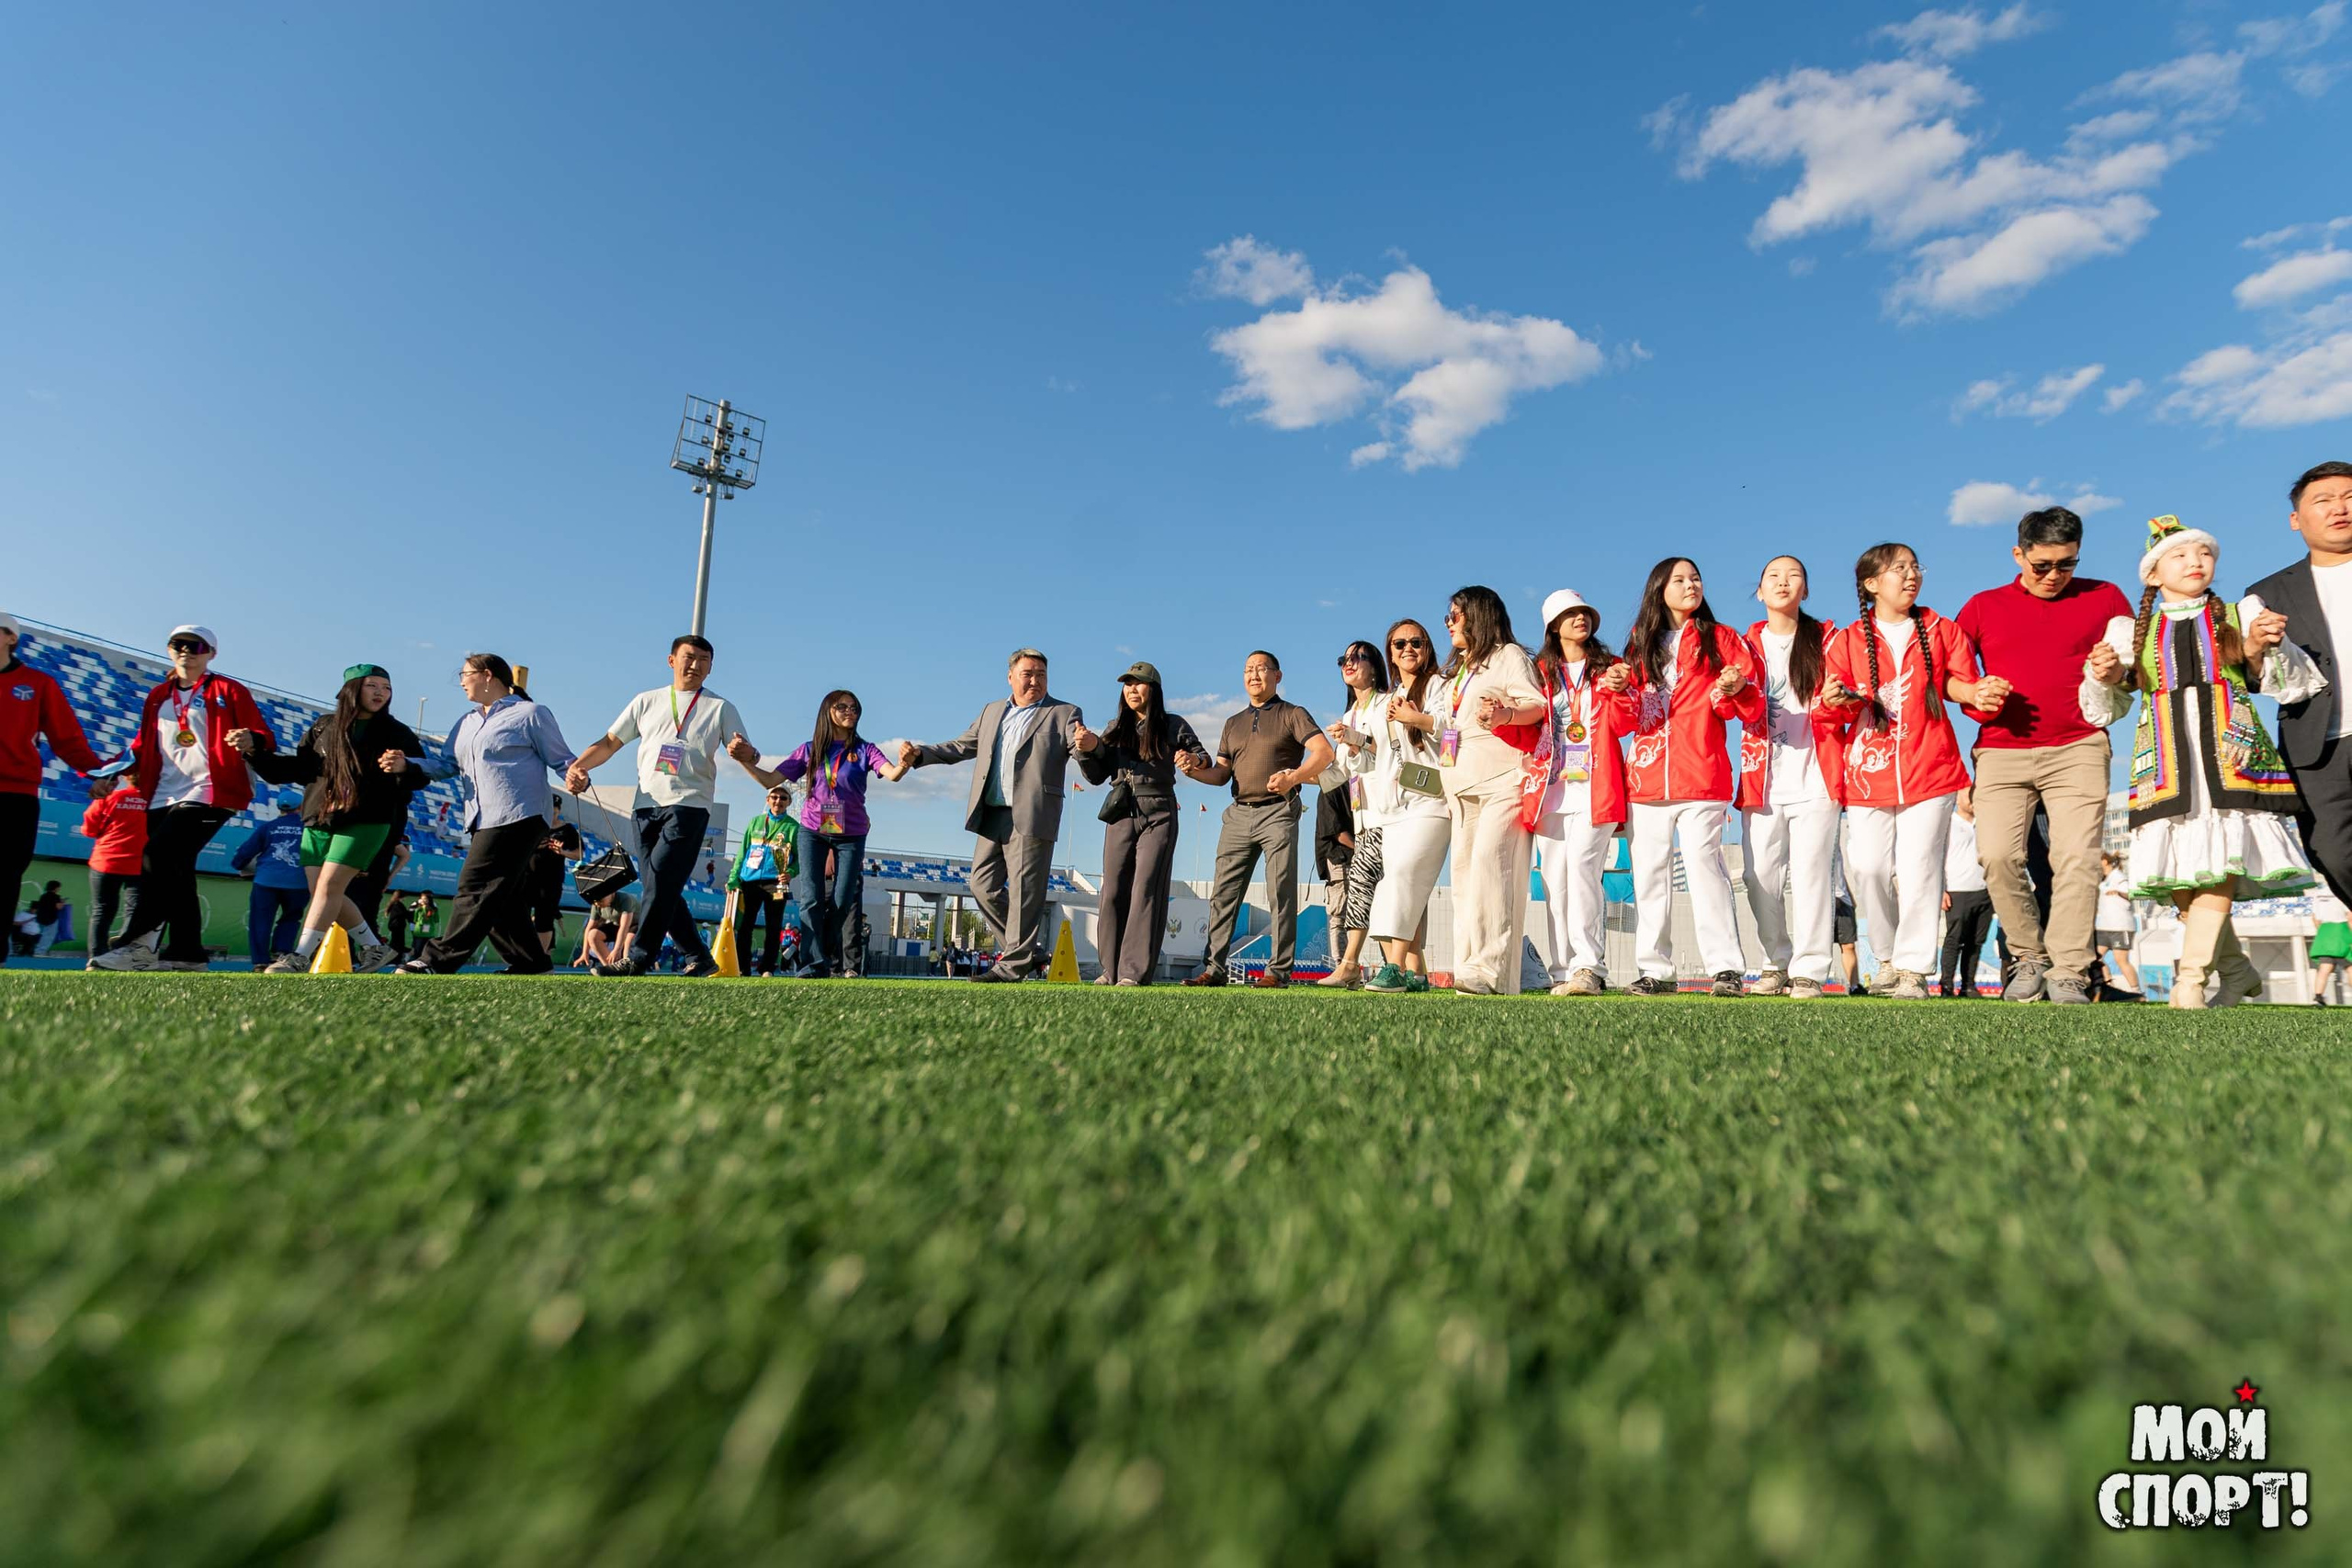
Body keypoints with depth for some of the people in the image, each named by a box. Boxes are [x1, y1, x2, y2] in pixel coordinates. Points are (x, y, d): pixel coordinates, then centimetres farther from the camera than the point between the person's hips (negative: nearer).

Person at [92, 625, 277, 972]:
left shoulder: (229, 692, 5)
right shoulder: (158, 696, 21)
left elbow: (265, 737, -2)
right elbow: (144, 745, 24)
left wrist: (252, 741, -26)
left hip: (208, 794, -7)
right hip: (164, 797, 7)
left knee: (158, 856, -20)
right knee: (173, 873, 4)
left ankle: (139, 944, -16)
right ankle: (188, 952, 9)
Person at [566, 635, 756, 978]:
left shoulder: (720, 708, 9)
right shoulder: (646, 702, 16)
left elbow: (745, 755, 1)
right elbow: (610, 742, 15)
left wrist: (747, 753, -24)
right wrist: (577, 766, -2)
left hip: (689, 806, -4)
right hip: (647, 806, 4)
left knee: (660, 878, -17)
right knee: (661, 889, 5)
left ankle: (638, 960, -15)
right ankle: (698, 958, 14)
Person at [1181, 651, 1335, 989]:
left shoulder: (1293, 714, 6)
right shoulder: (1233, 723, 23)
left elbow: (1324, 753, -8)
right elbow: (1221, 773, 18)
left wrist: (1293, 777, -25)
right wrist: (1195, 769, -4)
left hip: (1278, 812, -5)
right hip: (1238, 814, 5)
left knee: (1281, 894, -6)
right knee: (1223, 893, 1)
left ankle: (1279, 970, -4)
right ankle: (1215, 968, 3)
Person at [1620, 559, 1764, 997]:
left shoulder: (1721, 638, 10)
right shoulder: (1640, 646, 17)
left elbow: (1754, 708, 3)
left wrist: (1737, 690, -18)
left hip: (1701, 776, -3)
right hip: (1648, 776, 3)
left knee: (1703, 866, -12)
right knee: (1649, 873, 2)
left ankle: (1726, 967, -6)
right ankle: (1656, 970, 7)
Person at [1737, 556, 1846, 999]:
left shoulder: (1826, 638, 10)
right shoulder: (1748, 644, 14)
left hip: (1814, 775, -2)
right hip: (1763, 776, 2)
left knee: (1810, 871, -7)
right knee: (1761, 874, -2)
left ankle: (1809, 971, -2)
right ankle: (1775, 965, 10)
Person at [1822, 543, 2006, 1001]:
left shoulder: (1941, 631, 9)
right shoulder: (1849, 640, 7)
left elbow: (1958, 682, 6)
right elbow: (1841, 704, 3)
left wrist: (1978, 694, -17)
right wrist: (1838, 701, -20)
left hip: (1930, 769, 0)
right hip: (1869, 770, 0)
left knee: (1919, 870, -5)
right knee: (1867, 868, -4)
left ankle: (1912, 968, 5)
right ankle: (1888, 958, 16)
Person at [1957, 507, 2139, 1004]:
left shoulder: (2105, 598, 14)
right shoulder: (1983, 606, 14)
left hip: (2077, 749, 0)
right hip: (2001, 752, 0)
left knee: (2077, 857, -10)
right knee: (1997, 855, -14)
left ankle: (2069, 973, -5)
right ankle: (2027, 957, 3)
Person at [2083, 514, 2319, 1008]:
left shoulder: (2243, 614, 14)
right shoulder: (2130, 632, 16)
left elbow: (2294, 686, 13)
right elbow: (2102, 711, 16)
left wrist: (2267, 649, -6)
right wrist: (2103, 679, -5)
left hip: (2230, 757, -1)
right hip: (2166, 766, 1)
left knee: (2218, 864, -15)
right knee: (2178, 876, -5)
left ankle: (2189, 980, -14)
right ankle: (2237, 969, 15)